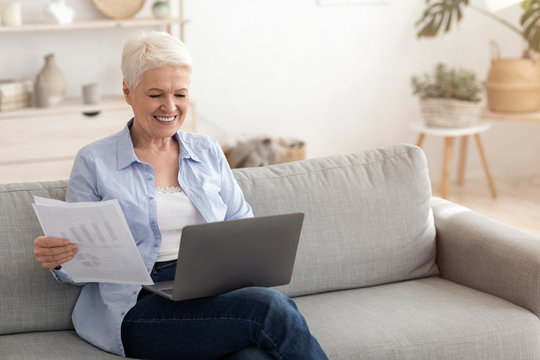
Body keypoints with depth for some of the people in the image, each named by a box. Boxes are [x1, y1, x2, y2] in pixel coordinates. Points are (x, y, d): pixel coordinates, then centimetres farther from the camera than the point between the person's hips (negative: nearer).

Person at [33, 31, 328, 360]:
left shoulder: (207, 151, 18)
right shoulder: (94, 162, 5)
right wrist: (56, 259, -20)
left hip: (212, 291, 4)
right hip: (139, 305, -4)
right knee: (269, 309, -30)